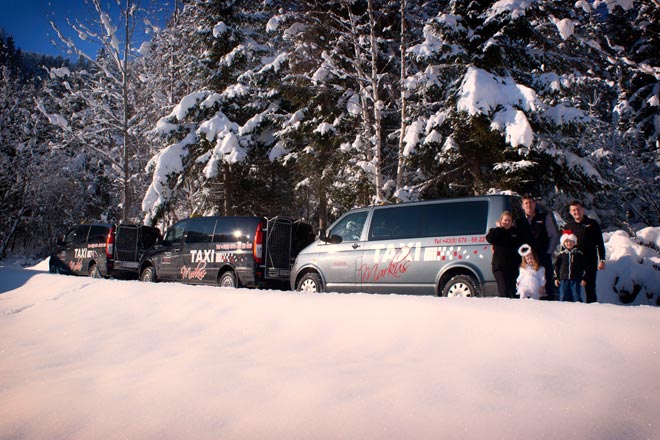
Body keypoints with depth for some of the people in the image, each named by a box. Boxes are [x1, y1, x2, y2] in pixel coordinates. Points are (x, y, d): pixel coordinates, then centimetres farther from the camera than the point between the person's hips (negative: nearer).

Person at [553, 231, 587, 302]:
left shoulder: (579, 254, 4)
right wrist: (556, 278, 7)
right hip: (563, 280, 1)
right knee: (563, 297, 2)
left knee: (576, 296, -1)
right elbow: (556, 266, 11)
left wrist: (583, 278, 0)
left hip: (576, 279, -1)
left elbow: (583, 267, 5)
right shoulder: (561, 255, 6)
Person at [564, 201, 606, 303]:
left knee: (590, 289, 1)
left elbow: (600, 243, 5)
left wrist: (602, 260, -2)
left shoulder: (592, 224, 5)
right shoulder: (568, 226, 11)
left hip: (590, 264, -2)